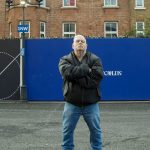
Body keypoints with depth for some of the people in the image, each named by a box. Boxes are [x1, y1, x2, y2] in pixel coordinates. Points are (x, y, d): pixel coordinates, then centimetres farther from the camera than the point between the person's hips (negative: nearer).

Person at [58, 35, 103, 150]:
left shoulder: (95, 59, 0)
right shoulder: (65, 60, 1)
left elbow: (96, 78, -16)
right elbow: (68, 73, -21)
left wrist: (76, 76, -17)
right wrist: (87, 69, -18)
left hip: (91, 104, 0)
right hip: (72, 104, 0)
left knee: (96, 131, 12)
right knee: (67, 132, 8)